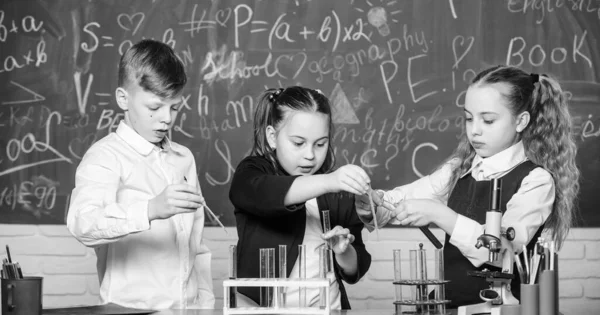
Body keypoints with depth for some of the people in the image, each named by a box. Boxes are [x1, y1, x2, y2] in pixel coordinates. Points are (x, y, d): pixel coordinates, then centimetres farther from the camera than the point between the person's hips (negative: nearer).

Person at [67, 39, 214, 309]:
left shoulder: (183, 158, 16)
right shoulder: (105, 157, -4)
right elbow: (83, 225, -22)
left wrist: (205, 303, 12)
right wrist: (150, 210, -34)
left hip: (189, 307, 4)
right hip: (132, 308, -4)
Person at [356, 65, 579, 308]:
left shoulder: (536, 181, -6)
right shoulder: (459, 169, 12)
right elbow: (405, 198, 3)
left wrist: (438, 214, -23)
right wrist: (374, 202, -17)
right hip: (449, 304, 4)